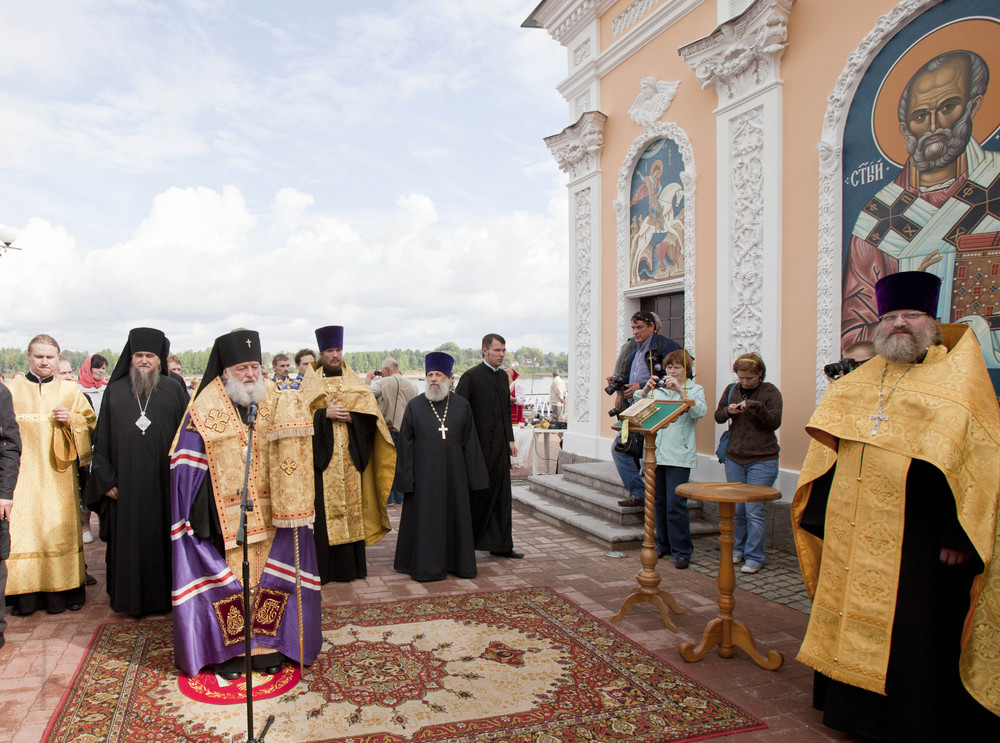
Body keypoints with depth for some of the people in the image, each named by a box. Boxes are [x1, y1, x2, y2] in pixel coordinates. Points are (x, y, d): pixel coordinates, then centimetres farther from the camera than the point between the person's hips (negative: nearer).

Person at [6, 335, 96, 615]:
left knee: (59, 528, 2)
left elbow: (90, 423, 9)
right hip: (23, 473, 0)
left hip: (58, 474, 0)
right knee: (23, 528, -3)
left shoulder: (70, 391, 8)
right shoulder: (12, 389, 7)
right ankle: (26, 593, 6)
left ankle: (64, 591, 10)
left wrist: (71, 420, -10)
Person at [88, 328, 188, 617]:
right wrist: (106, 479, 0)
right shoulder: (115, 391, 8)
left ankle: (165, 594, 18)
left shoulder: (174, 389, 4)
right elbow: (102, 439, 7)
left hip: (163, 482, -1)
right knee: (128, 541, 7)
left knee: (163, 538, 5)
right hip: (125, 483, 1)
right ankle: (129, 597, 21)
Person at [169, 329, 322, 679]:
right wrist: (196, 517, -9)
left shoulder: (276, 406, 6)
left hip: (268, 516, 3)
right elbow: (186, 468, -5)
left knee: (274, 578, 5)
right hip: (224, 519, -3)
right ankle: (227, 649, 20)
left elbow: (289, 462, 8)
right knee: (224, 581, 3)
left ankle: (268, 645, 20)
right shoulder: (205, 412, -3)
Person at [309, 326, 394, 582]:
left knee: (352, 506, 3)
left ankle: (352, 566, 12)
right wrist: (325, 414, -17)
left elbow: (370, 413, 3)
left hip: (350, 456, 2)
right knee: (324, 510, -5)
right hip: (323, 456, -2)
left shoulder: (354, 382, 13)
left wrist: (348, 414, -13)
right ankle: (324, 567, 3)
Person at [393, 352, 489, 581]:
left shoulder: (462, 406, 3)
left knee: (455, 518, 10)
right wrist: (407, 477, -5)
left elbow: (470, 443, 5)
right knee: (425, 519, 4)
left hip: (453, 474, 2)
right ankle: (426, 566, 16)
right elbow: (405, 445, -1)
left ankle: (457, 562, 24)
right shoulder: (414, 406, -1)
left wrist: (472, 477, 3)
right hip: (424, 476, -2)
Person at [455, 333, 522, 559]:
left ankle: (500, 545, 19)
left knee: (500, 495, 10)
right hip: (479, 445, -7)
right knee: (477, 495, 3)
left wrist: (510, 439, 14)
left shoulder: (503, 376, 13)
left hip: (500, 446, 7)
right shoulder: (471, 376, -10)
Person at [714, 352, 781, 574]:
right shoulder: (731, 390, 8)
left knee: (753, 511, -6)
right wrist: (728, 410, -9)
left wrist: (756, 407, -28)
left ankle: (754, 557, 6)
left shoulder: (770, 392, -4)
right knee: (736, 509, 10)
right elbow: (717, 416, 13)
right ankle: (737, 549, 27)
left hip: (762, 461, -4)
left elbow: (775, 422, -13)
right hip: (734, 459, 5)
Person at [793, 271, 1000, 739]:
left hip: (916, 538, -5)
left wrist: (958, 534, -15)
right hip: (853, 535, 5)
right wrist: (824, 519, 10)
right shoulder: (856, 384, 12)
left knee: (913, 632, 4)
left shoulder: (959, 382, -2)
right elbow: (830, 452, 14)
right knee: (852, 619, 14)